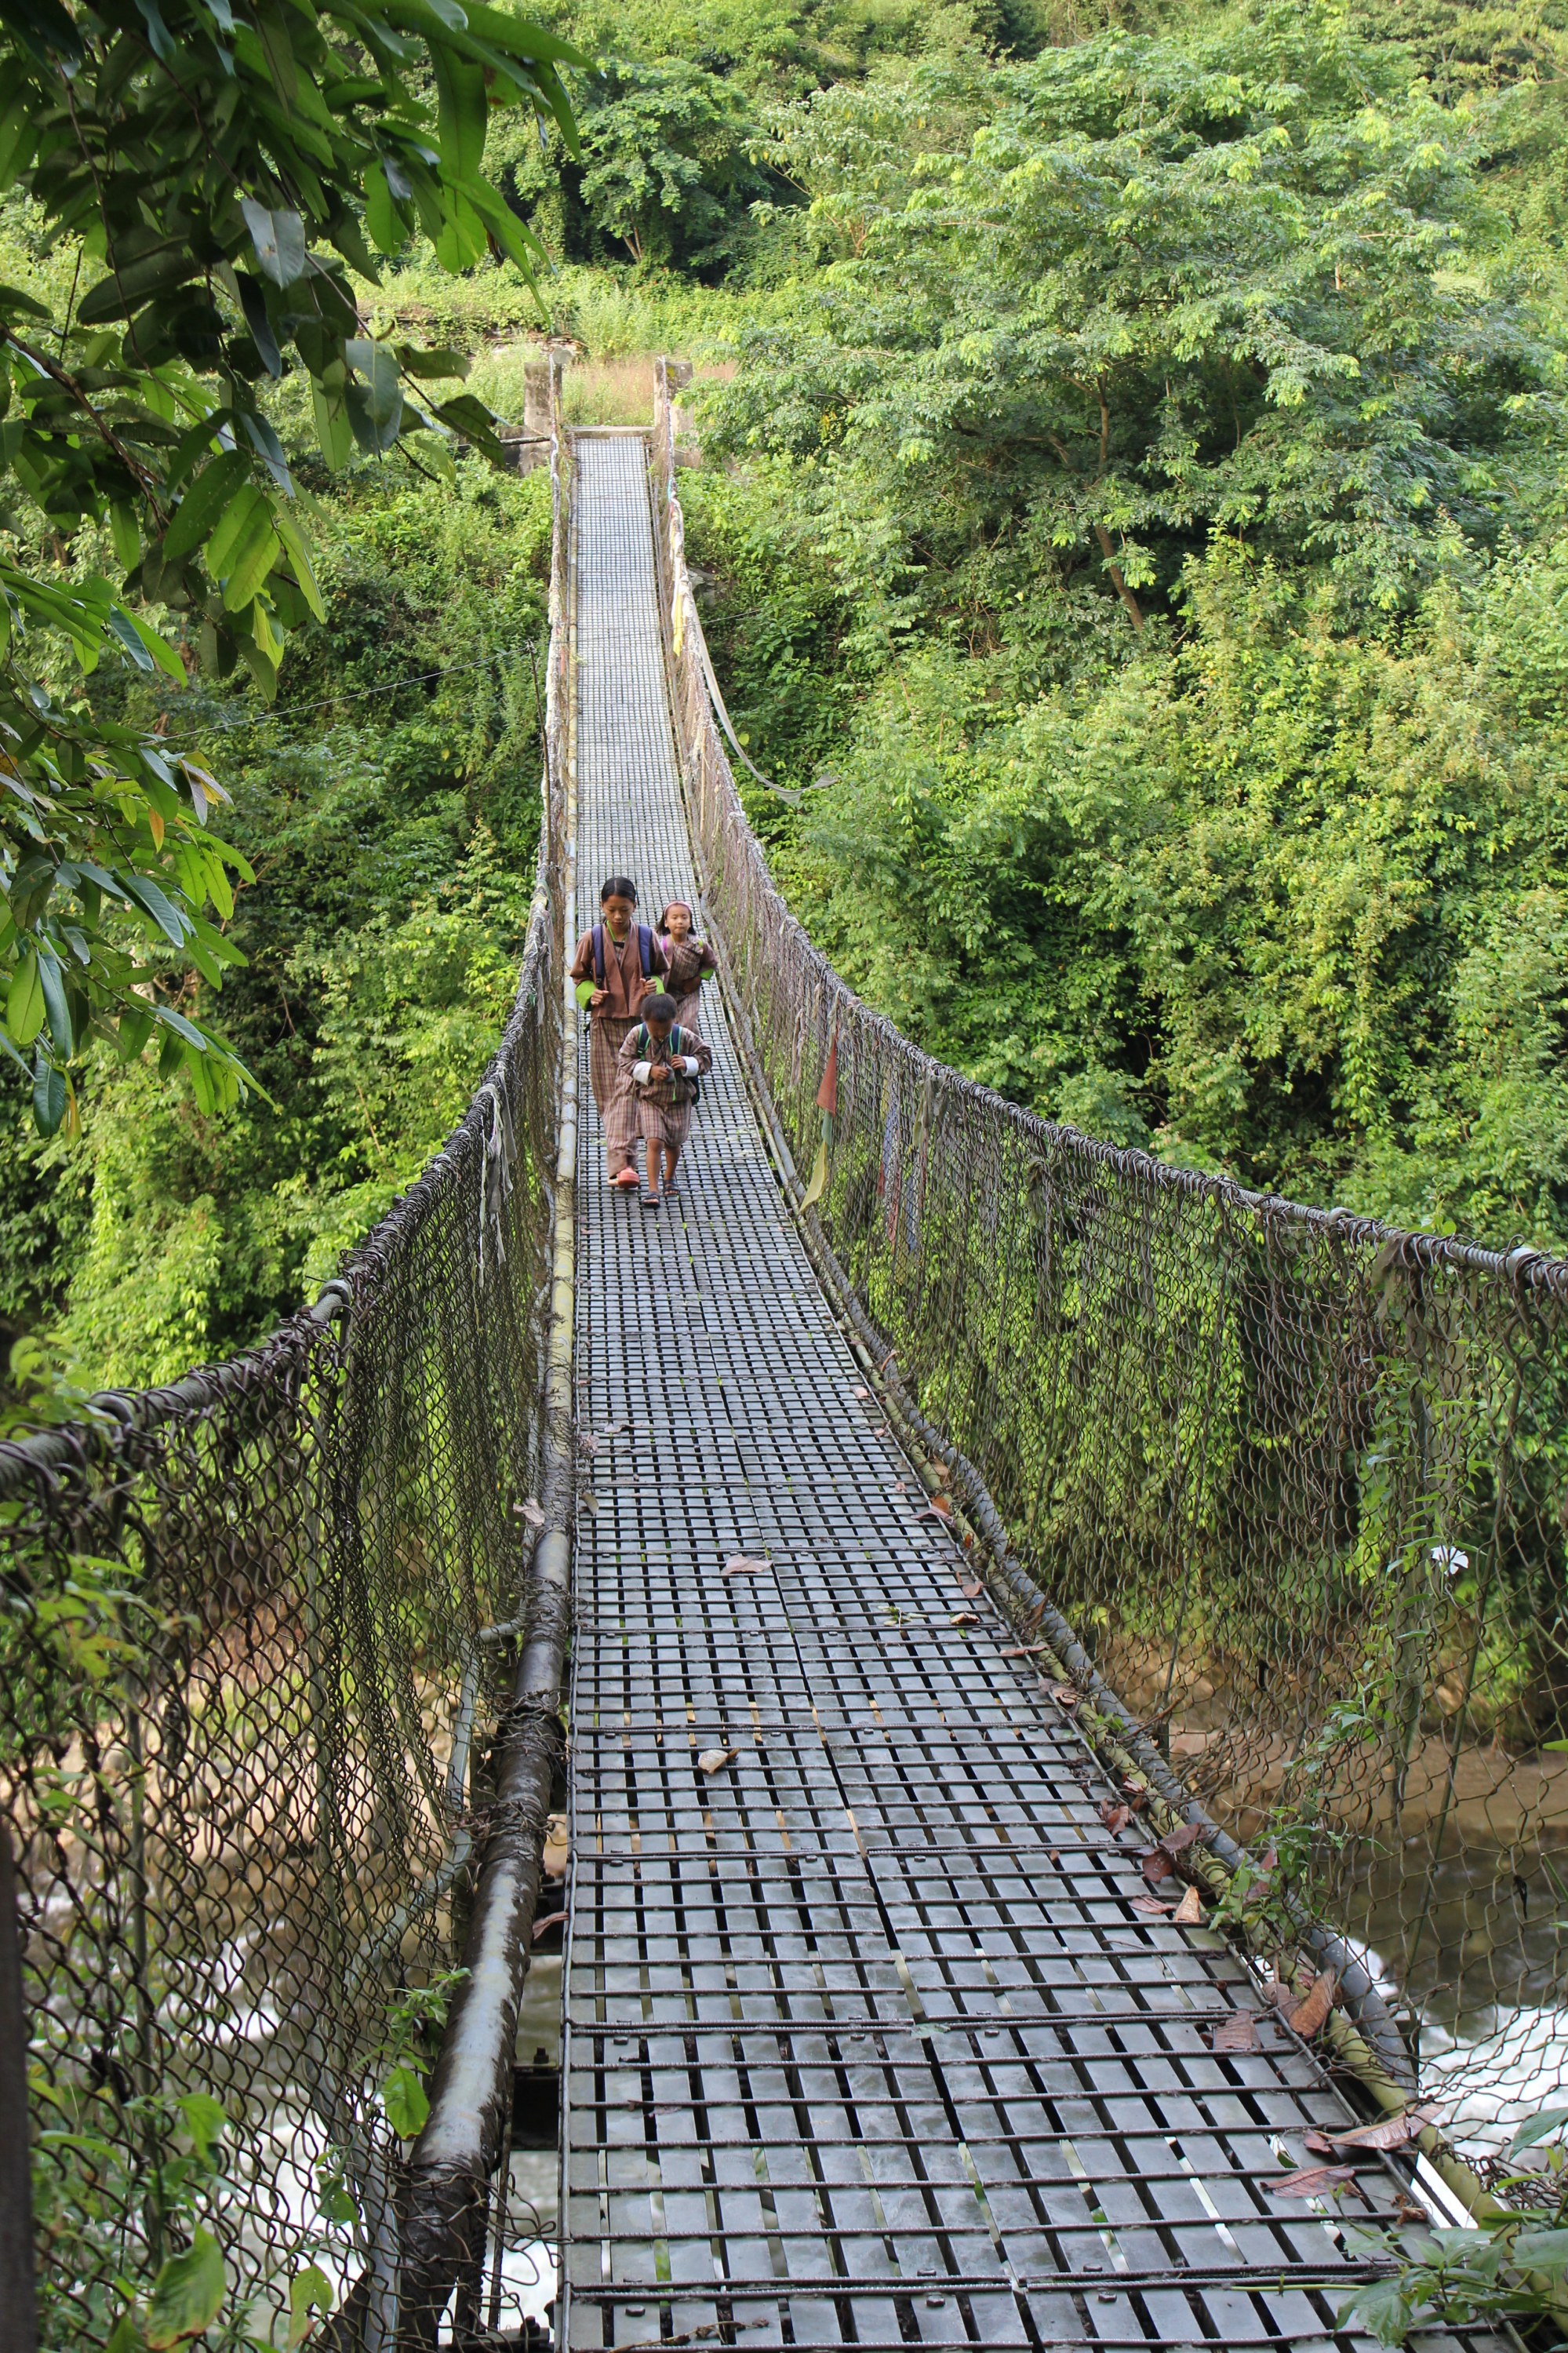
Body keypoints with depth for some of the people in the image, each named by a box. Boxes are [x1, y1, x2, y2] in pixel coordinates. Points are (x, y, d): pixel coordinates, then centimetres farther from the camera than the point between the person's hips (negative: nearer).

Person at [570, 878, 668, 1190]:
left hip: (638, 1022, -1)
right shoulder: (592, 939, 0)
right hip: (604, 1025, 1)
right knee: (607, 1092, 5)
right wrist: (590, 994, -9)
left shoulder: (646, 938, 1)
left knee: (628, 1089, -14)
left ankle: (622, 1162, -20)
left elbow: (661, 971, 15)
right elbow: (579, 977, 11)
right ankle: (620, 1162, 19)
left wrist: (656, 985, -7)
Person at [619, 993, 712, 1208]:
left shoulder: (685, 1037, -12)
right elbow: (626, 1061, -5)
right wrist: (649, 1071, -20)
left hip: (679, 1099, 1)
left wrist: (688, 1064, -23)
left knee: (673, 1143, 14)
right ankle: (653, 1189, -9)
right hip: (649, 1099, -1)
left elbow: (706, 1058, -3)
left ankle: (669, 1176, 44)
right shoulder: (637, 1035, -11)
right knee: (654, 1142, -13)